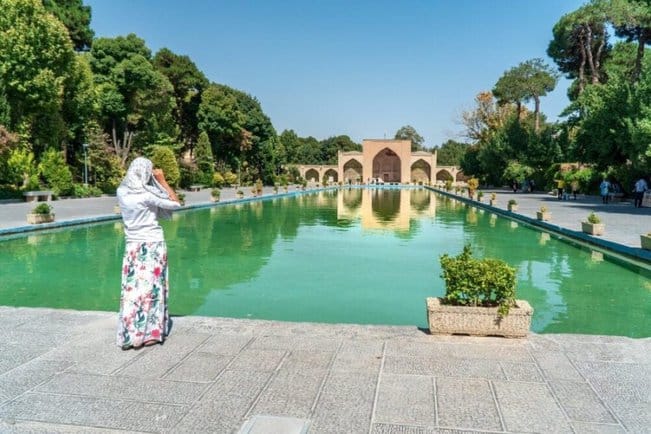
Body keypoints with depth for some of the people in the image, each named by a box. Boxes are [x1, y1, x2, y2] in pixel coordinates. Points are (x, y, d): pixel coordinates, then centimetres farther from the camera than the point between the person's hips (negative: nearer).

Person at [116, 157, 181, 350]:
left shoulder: (122, 192, 0)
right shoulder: (147, 193, -17)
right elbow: (176, 204, -8)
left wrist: (157, 183, 10)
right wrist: (162, 181, -5)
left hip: (132, 246, 5)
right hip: (152, 245, -5)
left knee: (132, 288, 8)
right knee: (151, 287, 4)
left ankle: (130, 333, 14)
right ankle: (149, 332, 12)